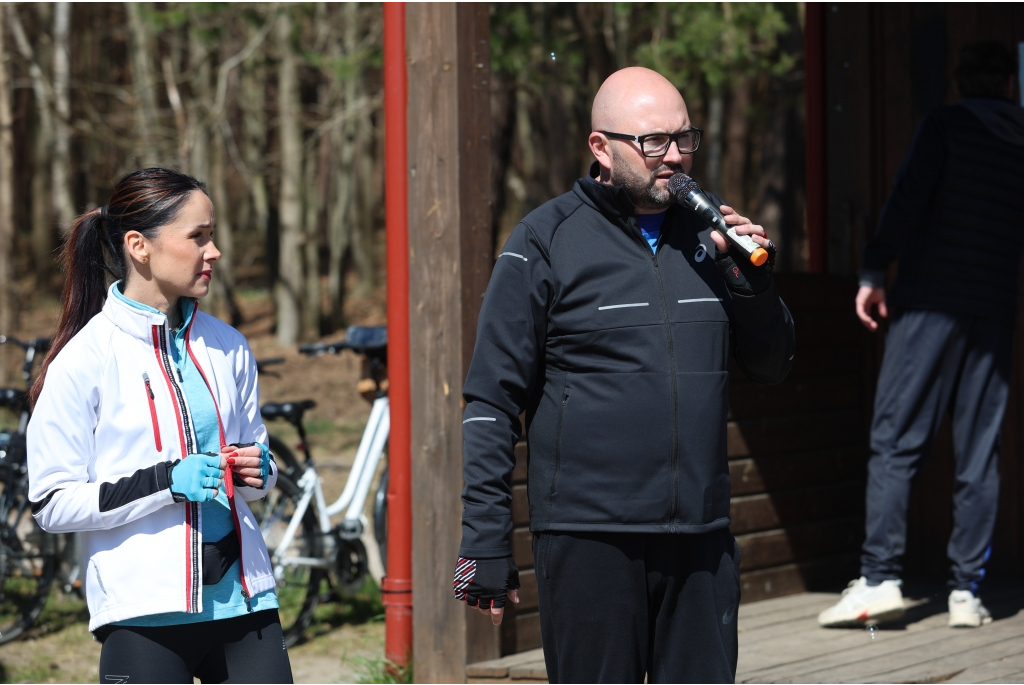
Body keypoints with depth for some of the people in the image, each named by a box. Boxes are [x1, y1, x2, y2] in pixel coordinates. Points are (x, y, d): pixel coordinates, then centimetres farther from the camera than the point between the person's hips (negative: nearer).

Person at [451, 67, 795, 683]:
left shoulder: (706, 234, 12)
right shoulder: (546, 242, -2)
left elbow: (774, 365, 16)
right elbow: (492, 400, -3)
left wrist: (749, 278, -3)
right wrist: (486, 541, -7)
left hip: (701, 539, 4)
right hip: (590, 540, -4)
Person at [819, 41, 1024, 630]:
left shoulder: (947, 124, 0)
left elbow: (910, 198, -11)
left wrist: (875, 271, -7)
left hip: (931, 301, -4)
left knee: (896, 443, -3)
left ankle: (880, 579, -11)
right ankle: (968, 591, 2)